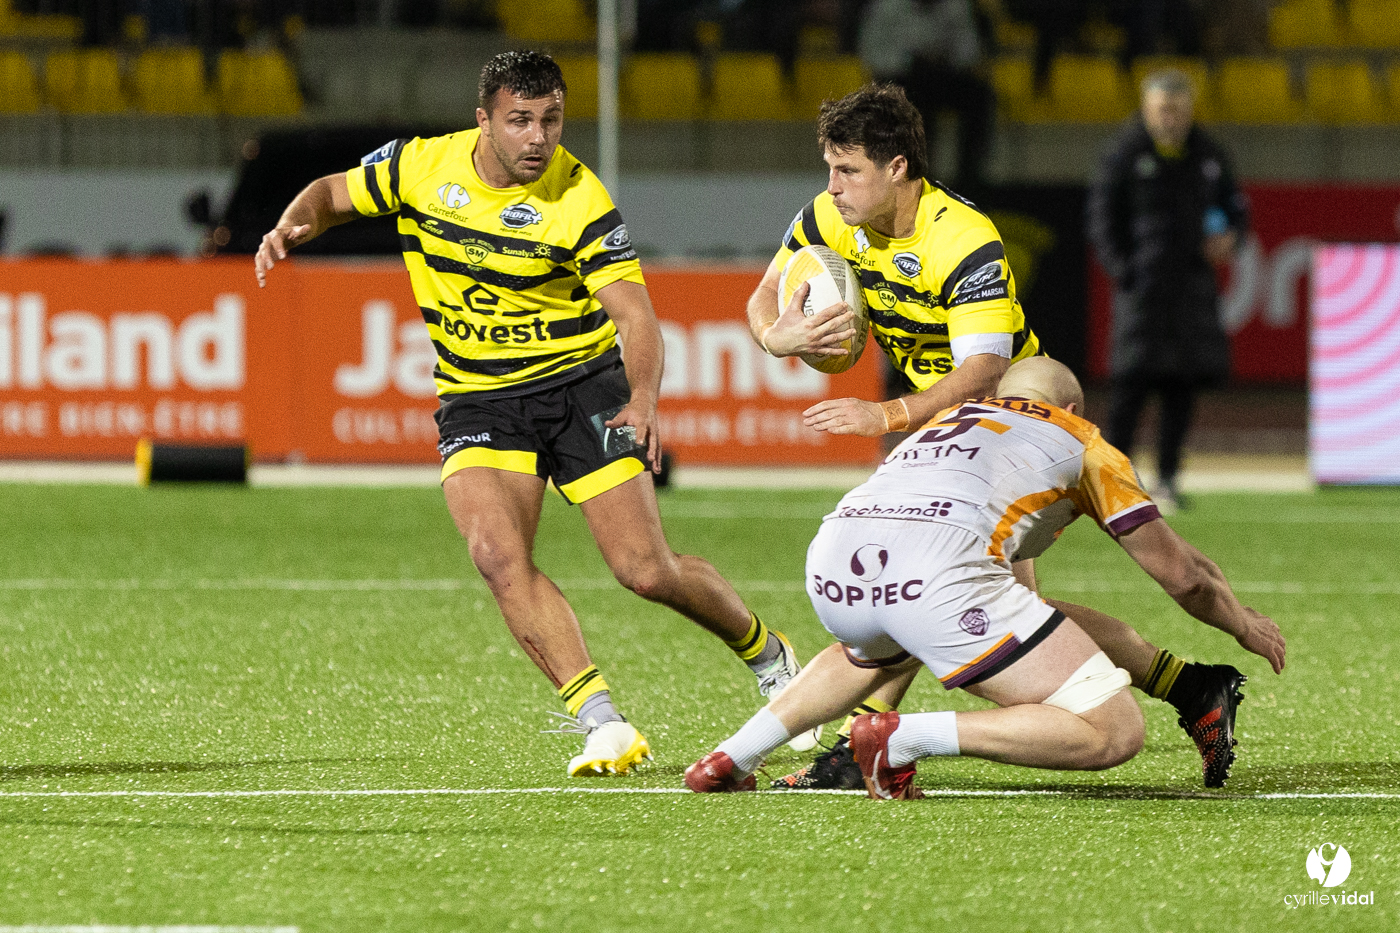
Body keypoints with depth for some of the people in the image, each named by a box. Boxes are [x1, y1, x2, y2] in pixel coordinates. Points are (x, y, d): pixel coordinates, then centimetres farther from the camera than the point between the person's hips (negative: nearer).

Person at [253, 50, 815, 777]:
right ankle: (602, 725, -20)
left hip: (580, 385, -2)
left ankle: (766, 655, 22)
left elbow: (633, 312, -18)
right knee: (498, 554, -24)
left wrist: (642, 399, -37)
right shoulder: (422, 167, -5)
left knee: (648, 572, -8)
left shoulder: (579, 201, -14)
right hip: (476, 400, 2)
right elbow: (335, 194, 12)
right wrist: (292, 226, -11)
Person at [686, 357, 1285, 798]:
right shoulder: (1082, 442, 25)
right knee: (1114, 732, -2)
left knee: (873, 655, 44)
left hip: (830, 561, 7)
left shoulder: (948, 419, 38)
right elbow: (1180, 573, 30)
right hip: (938, 571, -7)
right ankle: (904, 737, -12)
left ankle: (733, 757, 30)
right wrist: (1241, 624, 49)